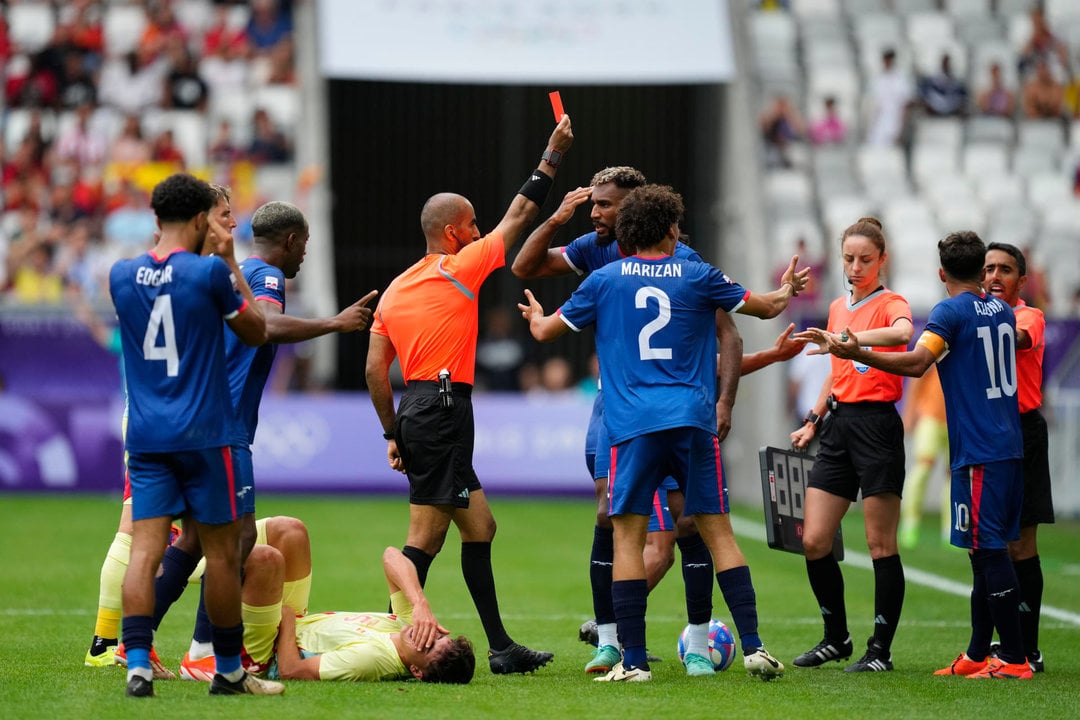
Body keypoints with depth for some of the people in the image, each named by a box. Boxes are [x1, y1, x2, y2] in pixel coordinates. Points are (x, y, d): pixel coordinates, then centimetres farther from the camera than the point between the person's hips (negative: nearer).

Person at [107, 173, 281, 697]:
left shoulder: (122, 275, 5)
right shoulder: (209, 272, -9)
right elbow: (256, 332, 5)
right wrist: (230, 263, 10)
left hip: (145, 436, 4)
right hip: (202, 435, -4)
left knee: (145, 549, -3)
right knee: (221, 551, 7)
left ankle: (137, 663, -17)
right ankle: (228, 671, 15)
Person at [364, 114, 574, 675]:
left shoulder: (395, 289, 16)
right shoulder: (459, 269, -3)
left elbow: (375, 370, 13)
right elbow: (519, 215, 4)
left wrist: (393, 434, 17)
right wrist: (552, 154, 13)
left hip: (417, 413, 9)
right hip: (444, 409, -9)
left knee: (479, 527, 10)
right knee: (426, 537, -9)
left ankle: (500, 648, 10)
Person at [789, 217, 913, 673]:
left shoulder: (890, 304, -5)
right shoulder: (838, 308, 16)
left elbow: (902, 333, -31)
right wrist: (813, 419, 21)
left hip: (877, 426, -7)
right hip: (840, 426, 7)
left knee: (881, 545, -3)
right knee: (813, 541, 1)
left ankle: (880, 650, 4)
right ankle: (836, 639, 17)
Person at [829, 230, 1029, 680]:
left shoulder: (951, 311, -9)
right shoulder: (1003, 312, 14)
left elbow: (916, 363, -23)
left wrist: (859, 354, -29)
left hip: (978, 452, -8)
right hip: (1009, 447, 8)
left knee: (988, 550, -7)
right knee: (988, 550, 12)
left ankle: (1013, 659, -9)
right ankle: (977, 655, 15)